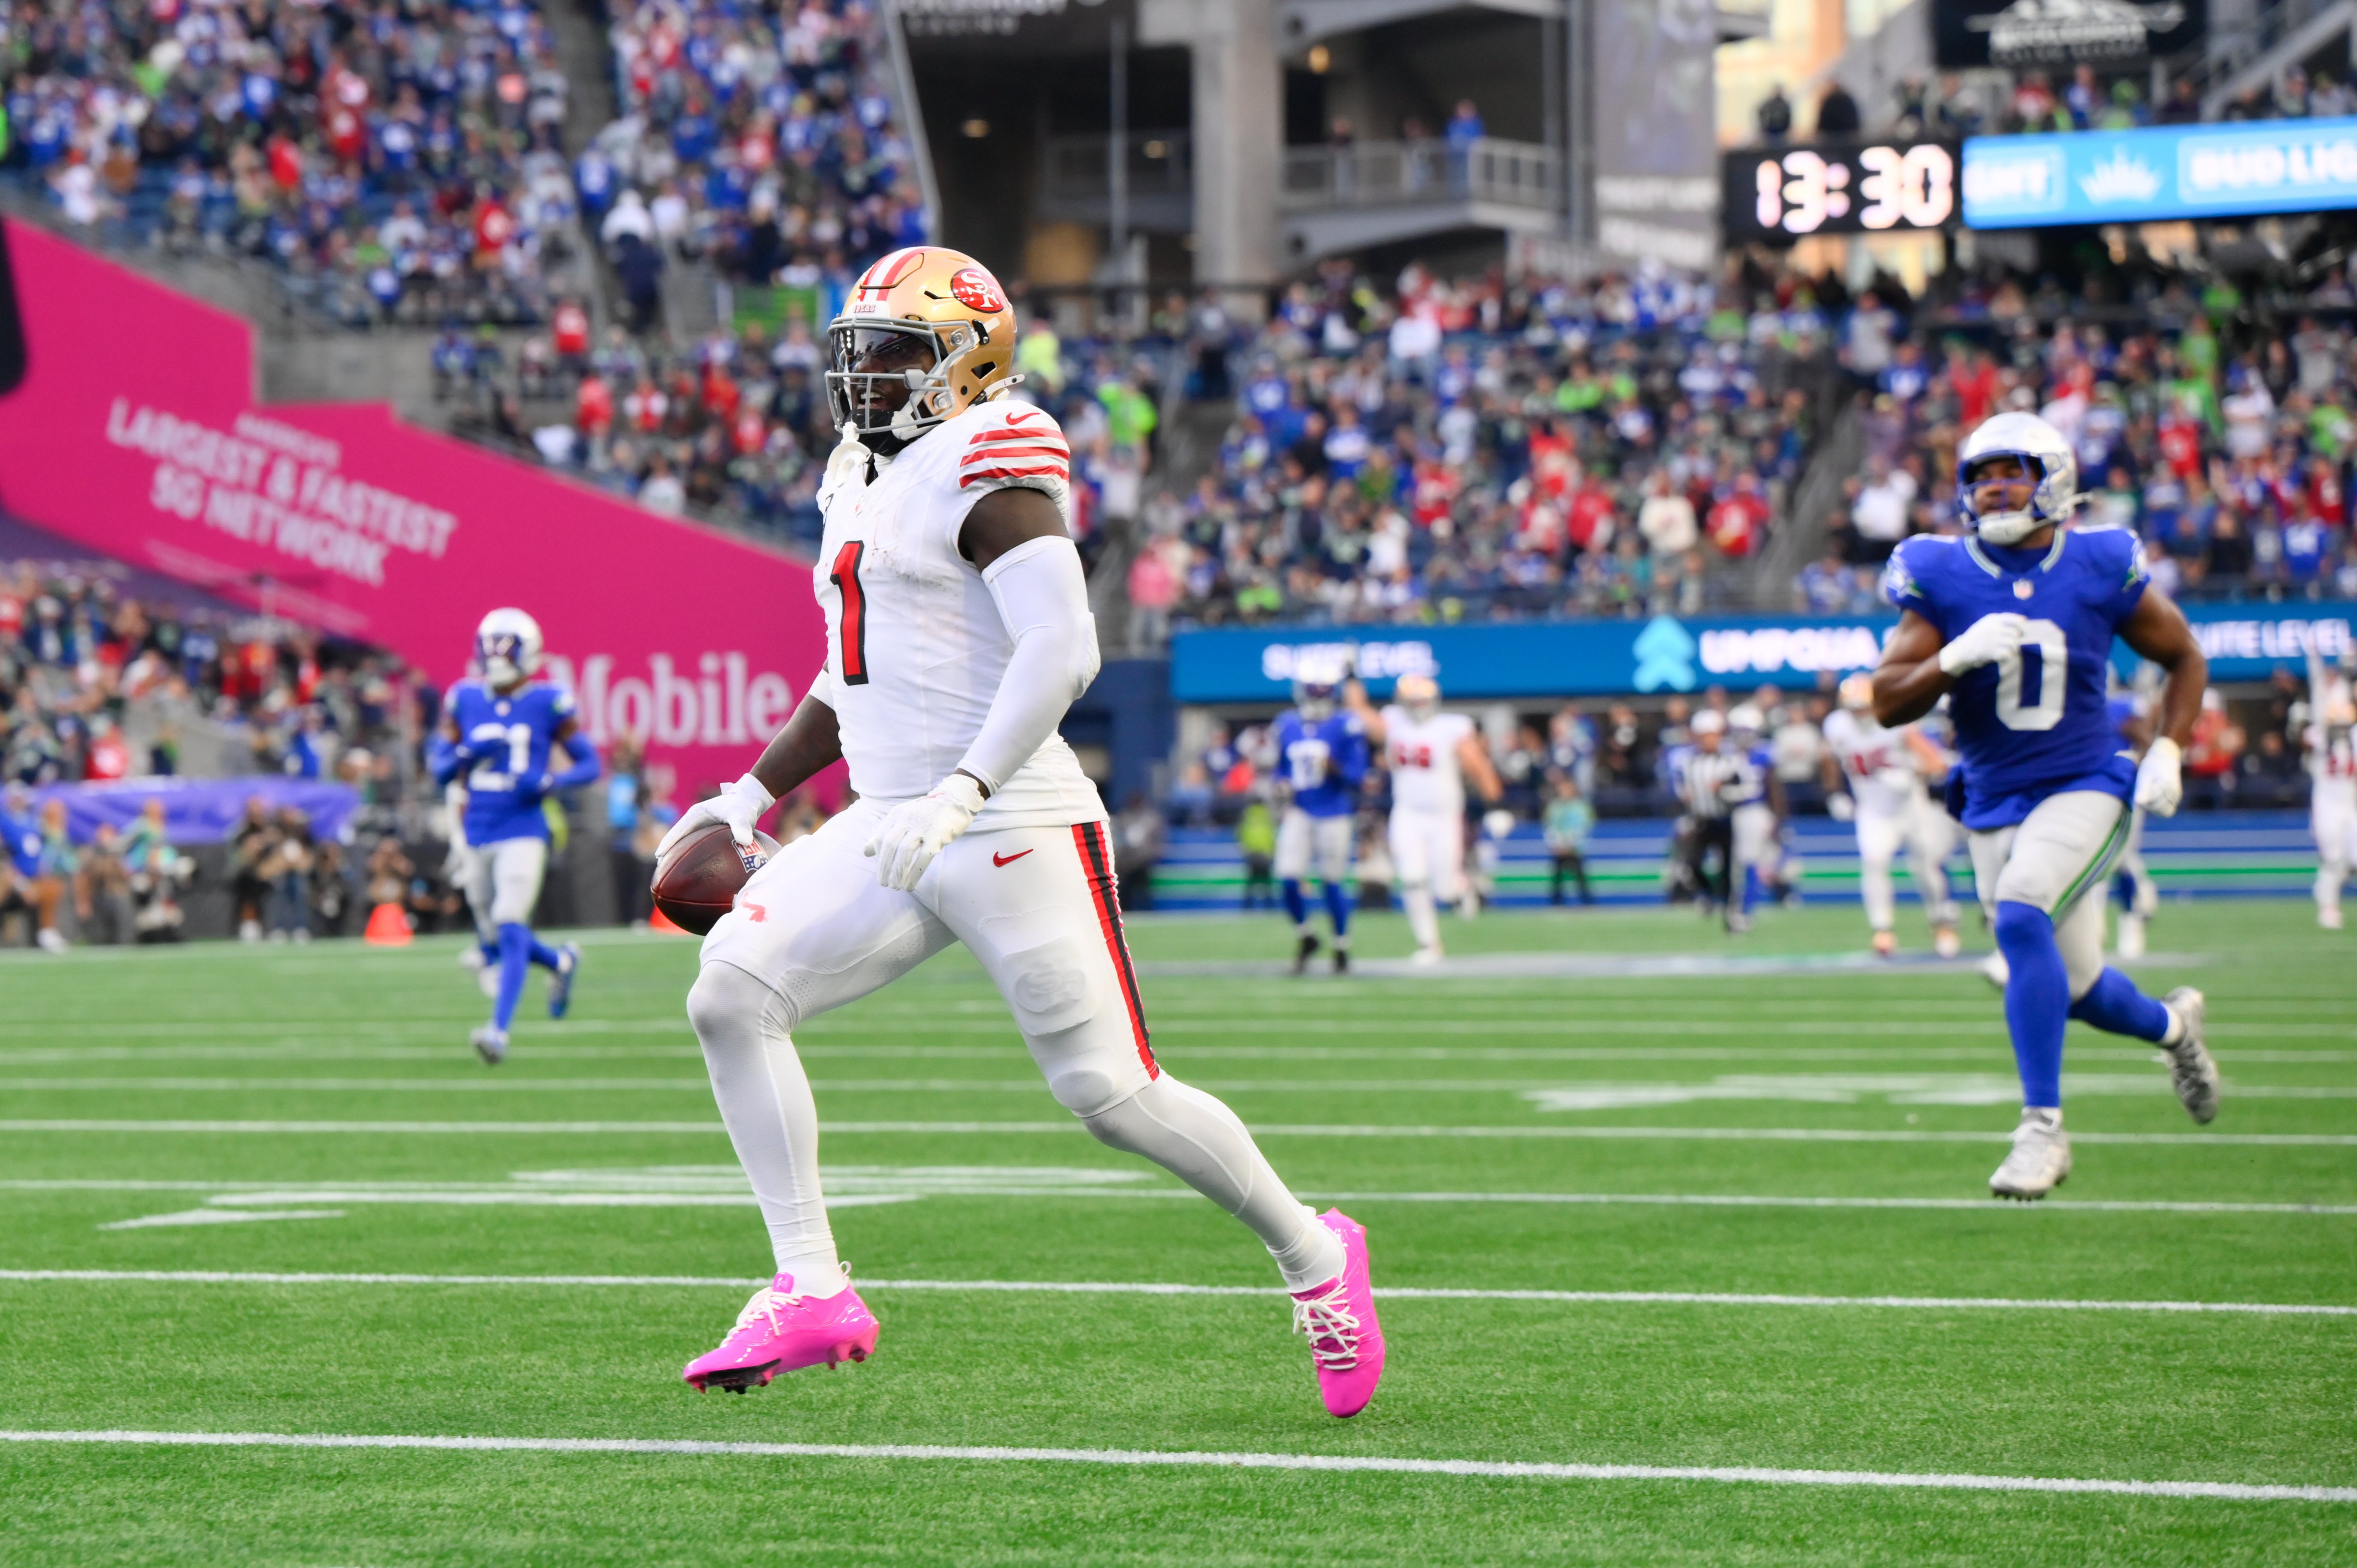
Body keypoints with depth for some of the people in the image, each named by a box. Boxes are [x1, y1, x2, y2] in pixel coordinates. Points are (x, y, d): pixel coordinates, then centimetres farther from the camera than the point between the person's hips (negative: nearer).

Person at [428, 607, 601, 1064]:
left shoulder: (548, 702, -2)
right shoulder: (464, 700, 7)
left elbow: (590, 764, 2)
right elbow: (439, 769, 10)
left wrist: (549, 783, -16)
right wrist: (469, 753, -11)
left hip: (524, 832, -5)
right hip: (478, 833, 5)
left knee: (510, 928, -18)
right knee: (494, 942, 13)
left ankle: (499, 1030, -21)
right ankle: (562, 962, 41)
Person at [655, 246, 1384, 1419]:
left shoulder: (985, 467, -12)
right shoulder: (863, 480, 17)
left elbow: (1062, 652, -23)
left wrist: (961, 793, -30)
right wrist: (754, 794, 23)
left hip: (1013, 835, -9)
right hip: (889, 830, 9)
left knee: (1108, 1090, -6)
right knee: (731, 996, -9)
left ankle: (1312, 1255, 17)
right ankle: (812, 1295, -5)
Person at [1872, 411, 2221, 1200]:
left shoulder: (2101, 569, -6)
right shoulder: (1940, 577, -5)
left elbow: (2185, 659, 10)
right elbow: (1886, 703, -9)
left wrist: (2167, 751, -3)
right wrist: (1954, 660, -26)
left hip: (2086, 791, -3)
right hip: (1995, 804, 3)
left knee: (2022, 919, -29)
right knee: (2074, 985, 10)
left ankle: (2043, 1127, -20)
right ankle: (2172, 1024, 46)